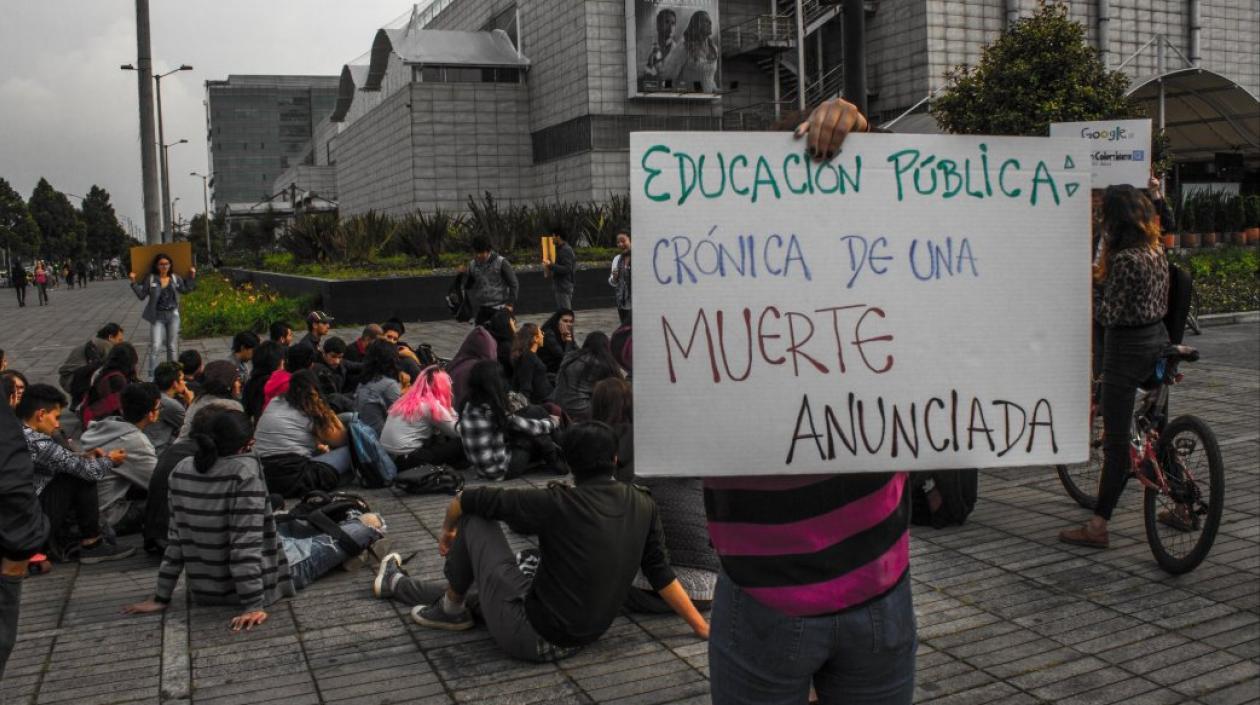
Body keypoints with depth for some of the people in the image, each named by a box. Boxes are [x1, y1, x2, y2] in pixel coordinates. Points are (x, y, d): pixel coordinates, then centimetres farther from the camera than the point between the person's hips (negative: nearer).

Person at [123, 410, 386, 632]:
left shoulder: (182, 470, -5)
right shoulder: (244, 469, -25)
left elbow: (177, 540, 0)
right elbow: (246, 542, -28)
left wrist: (161, 597, 8)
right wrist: (253, 606, -24)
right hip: (260, 581, -7)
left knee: (291, 528, 34)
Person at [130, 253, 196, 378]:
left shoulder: (175, 278, 4)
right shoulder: (150, 278, -4)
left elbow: (185, 289, 18)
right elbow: (141, 295, -2)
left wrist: (192, 277, 10)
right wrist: (134, 282, -12)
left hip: (173, 315, 3)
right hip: (157, 316, -3)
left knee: (173, 346, 11)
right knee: (155, 346, -9)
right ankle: (152, 375, -5)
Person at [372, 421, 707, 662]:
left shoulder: (557, 503, -18)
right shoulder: (643, 506, -4)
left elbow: (468, 499, -10)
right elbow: (661, 573, 0)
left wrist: (447, 531, 11)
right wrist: (702, 628, 9)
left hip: (532, 637, -7)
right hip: (582, 638, 7)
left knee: (475, 518, 3)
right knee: (479, 583, 29)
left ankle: (451, 610, 23)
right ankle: (396, 585, 50)